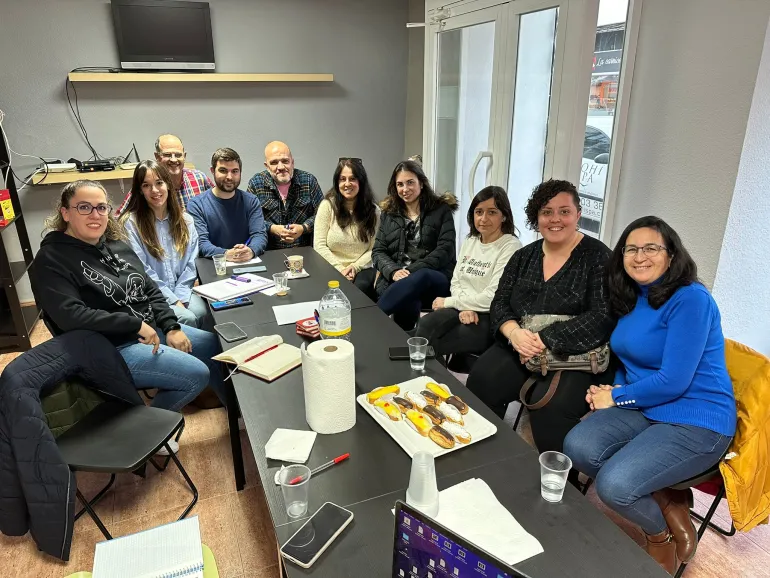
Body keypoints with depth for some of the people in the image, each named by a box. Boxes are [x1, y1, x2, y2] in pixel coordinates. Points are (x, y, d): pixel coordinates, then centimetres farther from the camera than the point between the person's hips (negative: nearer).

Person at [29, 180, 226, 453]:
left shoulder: (116, 245, 9)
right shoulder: (50, 260, -12)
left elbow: (151, 290, 10)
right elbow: (70, 316, -24)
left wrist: (171, 327, -4)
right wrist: (136, 324, -24)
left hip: (153, 330, 8)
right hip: (111, 348, -8)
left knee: (217, 346, 5)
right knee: (197, 374, -20)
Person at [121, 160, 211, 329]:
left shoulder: (185, 220, 11)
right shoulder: (130, 223, -3)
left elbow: (190, 264, 7)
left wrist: (180, 297, -6)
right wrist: (173, 300, -13)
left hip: (181, 292, 3)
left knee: (204, 313, -26)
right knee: (187, 318, -28)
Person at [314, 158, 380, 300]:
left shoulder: (373, 210, 5)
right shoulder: (327, 205, 1)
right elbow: (319, 245, -3)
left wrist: (355, 267, -15)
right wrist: (340, 269, -13)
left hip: (362, 268, 1)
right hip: (332, 269, 0)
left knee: (360, 287, -33)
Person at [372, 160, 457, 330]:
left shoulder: (441, 210, 7)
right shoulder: (388, 214, 18)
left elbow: (445, 250, -4)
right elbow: (378, 251, 11)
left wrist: (411, 271, -17)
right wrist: (394, 271, -12)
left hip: (435, 279, -1)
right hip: (394, 279, 2)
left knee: (421, 277, -41)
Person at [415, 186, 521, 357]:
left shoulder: (511, 247, -11)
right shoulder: (469, 241, 12)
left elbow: (493, 298, -17)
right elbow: (456, 282, 11)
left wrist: (448, 302, -9)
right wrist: (464, 307, -11)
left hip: (491, 318, -6)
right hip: (464, 310, 6)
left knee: (427, 342, -23)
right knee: (426, 325, -25)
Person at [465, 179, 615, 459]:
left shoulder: (597, 257, -4)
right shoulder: (524, 256, 11)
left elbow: (603, 318, -15)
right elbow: (499, 304, 8)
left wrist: (545, 339, -22)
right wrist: (514, 332, -15)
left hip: (576, 358, -4)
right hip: (519, 350, 4)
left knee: (548, 406, -31)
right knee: (480, 382, -22)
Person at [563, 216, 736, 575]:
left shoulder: (690, 299, -18)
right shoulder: (631, 298, 8)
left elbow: (673, 381, -22)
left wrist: (616, 398, -10)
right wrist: (612, 390, -1)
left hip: (696, 421, -7)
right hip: (646, 408, 8)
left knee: (612, 485, -24)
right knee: (577, 448, -18)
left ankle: (661, 532, 10)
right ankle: (668, 502, 2)